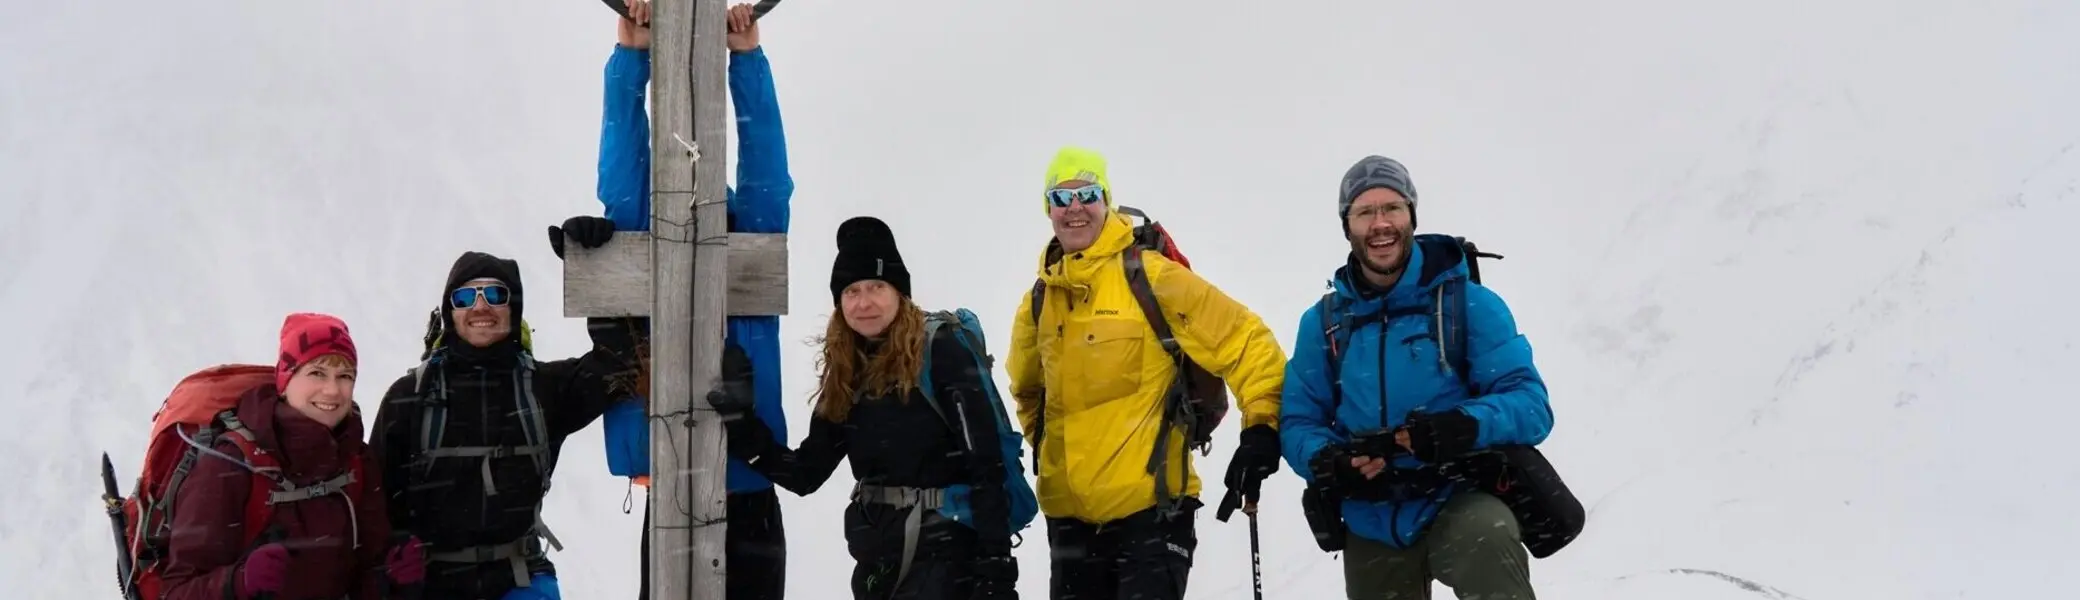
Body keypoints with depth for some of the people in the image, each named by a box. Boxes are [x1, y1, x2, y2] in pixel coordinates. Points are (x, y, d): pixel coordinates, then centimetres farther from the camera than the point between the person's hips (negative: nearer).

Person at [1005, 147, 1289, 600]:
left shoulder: (1150, 277, -7)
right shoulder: (1039, 302, 11)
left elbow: (1246, 341, -7)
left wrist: (1261, 427, -13)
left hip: (1148, 507, -6)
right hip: (1068, 515, 7)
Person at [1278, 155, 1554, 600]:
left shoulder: (1469, 303, -4)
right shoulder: (1323, 322, 5)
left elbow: (1530, 405, -8)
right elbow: (1299, 422, 8)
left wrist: (1464, 427, -28)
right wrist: (1327, 462, -15)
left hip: (1459, 501, -4)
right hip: (1373, 525, 4)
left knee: (1487, 538, -36)